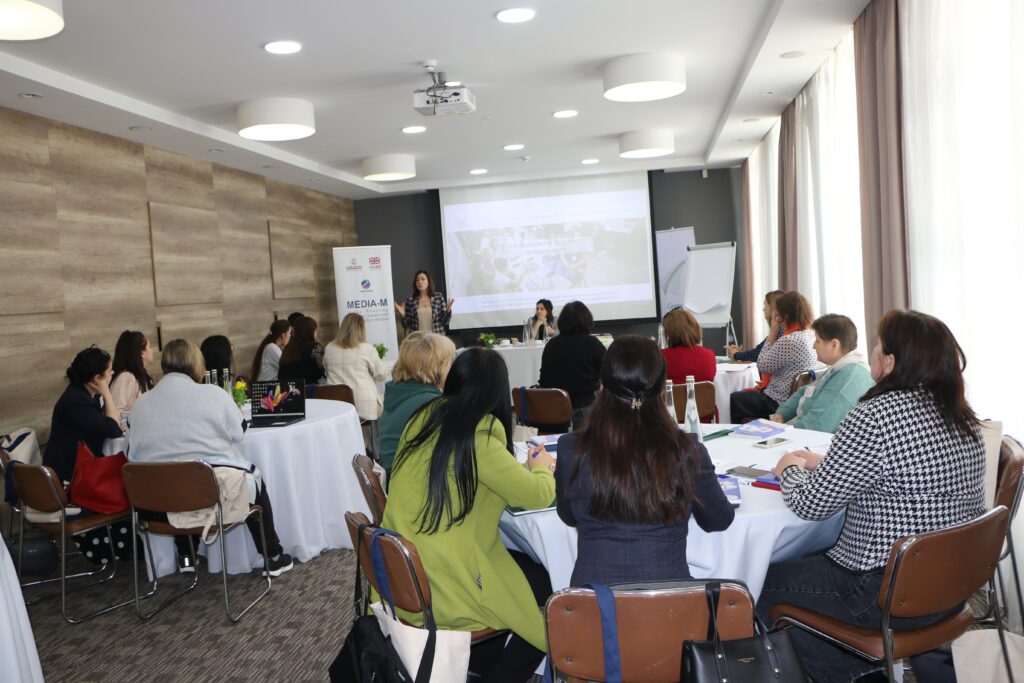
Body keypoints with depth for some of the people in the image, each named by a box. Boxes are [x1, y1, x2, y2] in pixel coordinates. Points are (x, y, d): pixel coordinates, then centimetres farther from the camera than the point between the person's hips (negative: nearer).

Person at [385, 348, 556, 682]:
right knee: (544, 588, 11)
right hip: (437, 583, -8)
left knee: (524, 565, 22)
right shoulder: (477, 437, -21)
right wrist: (542, 468, 7)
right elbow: (537, 495, -15)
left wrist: (521, 467, 13)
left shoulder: (426, 416, 2)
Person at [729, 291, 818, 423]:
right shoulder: (812, 335, 3)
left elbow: (762, 366, -15)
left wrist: (773, 330, -15)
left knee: (734, 399, 9)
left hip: (778, 403, -10)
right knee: (743, 394, 26)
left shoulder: (788, 341, -28)